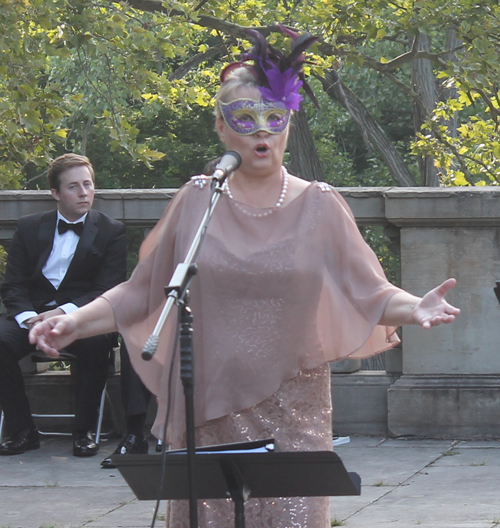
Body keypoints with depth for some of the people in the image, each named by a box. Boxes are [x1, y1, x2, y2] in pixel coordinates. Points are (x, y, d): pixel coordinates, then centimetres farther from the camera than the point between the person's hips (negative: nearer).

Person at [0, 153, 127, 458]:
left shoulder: (111, 232, 7)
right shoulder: (30, 228, 13)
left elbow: (108, 292, -3)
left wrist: (63, 313, -19)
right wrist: (28, 317, -16)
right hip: (34, 313, 2)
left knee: (96, 341, -36)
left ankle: (84, 431, -21)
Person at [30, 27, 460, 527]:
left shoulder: (318, 206, 5)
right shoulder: (196, 201, 6)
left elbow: (368, 293, 1)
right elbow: (141, 292, 8)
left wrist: (414, 308, -19)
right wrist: (77, 321, -5)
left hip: (292, 409, -1)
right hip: (207, 411, 1)